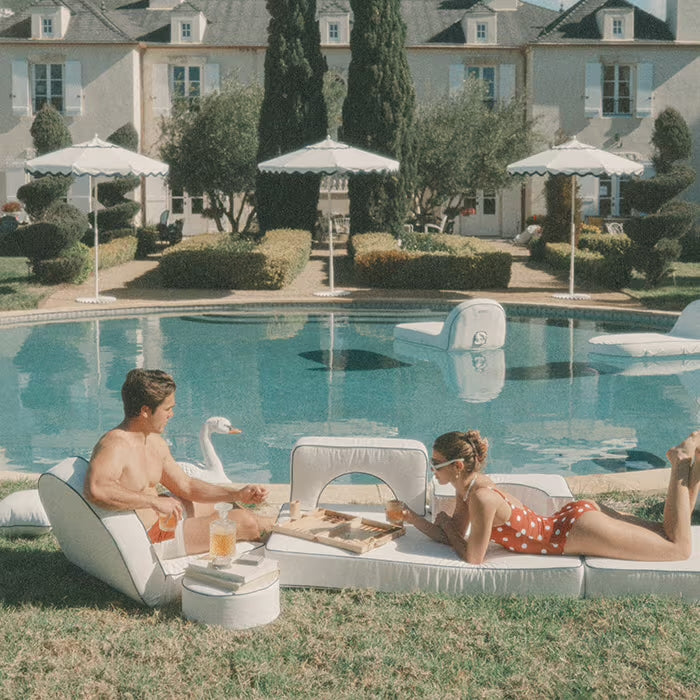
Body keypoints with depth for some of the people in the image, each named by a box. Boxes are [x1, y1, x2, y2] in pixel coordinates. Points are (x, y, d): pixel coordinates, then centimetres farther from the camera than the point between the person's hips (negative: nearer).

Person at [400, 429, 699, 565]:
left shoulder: (481, 498, -27)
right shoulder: (468, 484, -1)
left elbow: (473, 558, -22)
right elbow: (452, 538, 7)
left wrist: (445, 523, -10)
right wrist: (414, 519, -4)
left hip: (580, 530, -8)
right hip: (575, 514, 8)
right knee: (666, 536, 23)